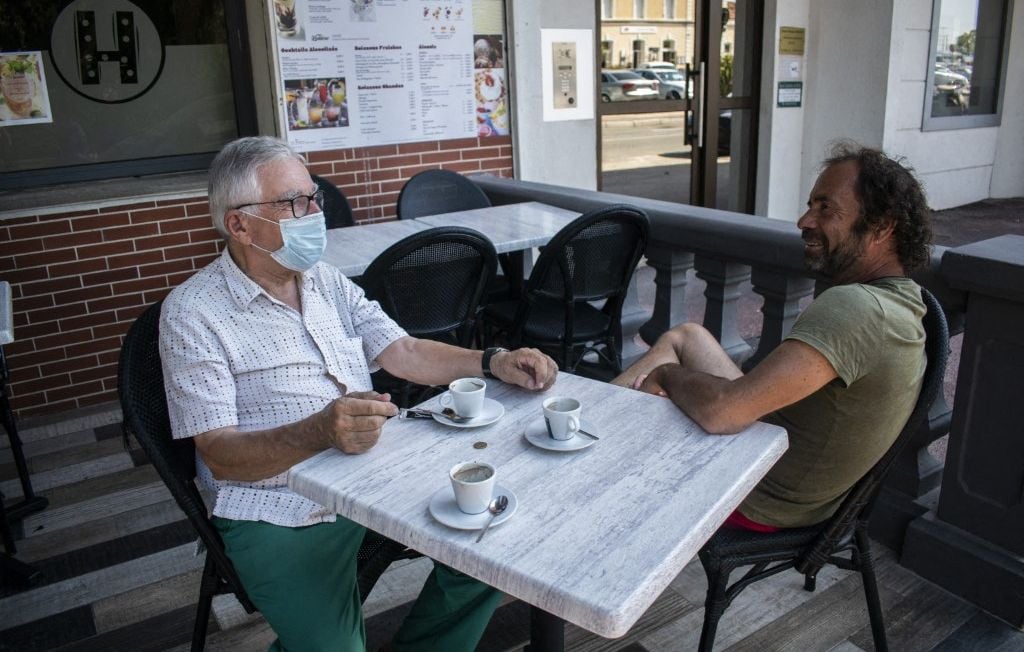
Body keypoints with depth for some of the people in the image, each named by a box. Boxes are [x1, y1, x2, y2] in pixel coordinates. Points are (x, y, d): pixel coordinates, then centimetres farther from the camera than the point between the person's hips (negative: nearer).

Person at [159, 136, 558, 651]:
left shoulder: (328, 282, 11)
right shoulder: (192, 313, -9)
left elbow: (402, 352, 7)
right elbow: (219, 454, -15)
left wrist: (493, 362, -9)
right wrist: (318, 432, -33)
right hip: (280, 513, -5)